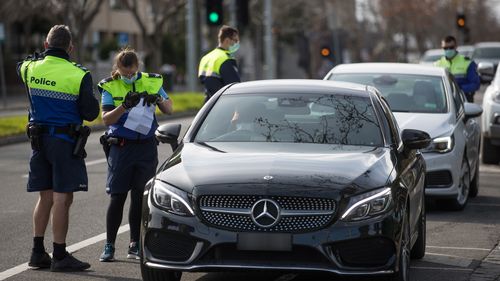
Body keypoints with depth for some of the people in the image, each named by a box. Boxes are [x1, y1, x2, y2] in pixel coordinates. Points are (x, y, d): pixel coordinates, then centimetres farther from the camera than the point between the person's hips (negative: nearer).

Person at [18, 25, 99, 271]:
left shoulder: (31, 68, 2)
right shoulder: (78, 75, -12)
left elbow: (21, 65, 28)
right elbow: (91, 113, -9)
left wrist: (44, 54, 25)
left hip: (38, 139, 6)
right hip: (65, 141, -5)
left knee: (45, 197, 14)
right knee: (62, 198, -3)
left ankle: (38, 252, 17)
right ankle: (60, 256, -2)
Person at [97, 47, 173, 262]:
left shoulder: (152, 82, 7)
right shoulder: (110, 86, 1)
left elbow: (169, 110, 8)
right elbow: (106, 119, -8)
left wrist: (158, 99, -14)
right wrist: (124, 106, -25)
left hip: (146, 146, 2)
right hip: (120, 146, -2)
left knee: (140, 197, 2)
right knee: (117, 197, -3)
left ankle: (135, 245, 10)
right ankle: (109, 246, 5)